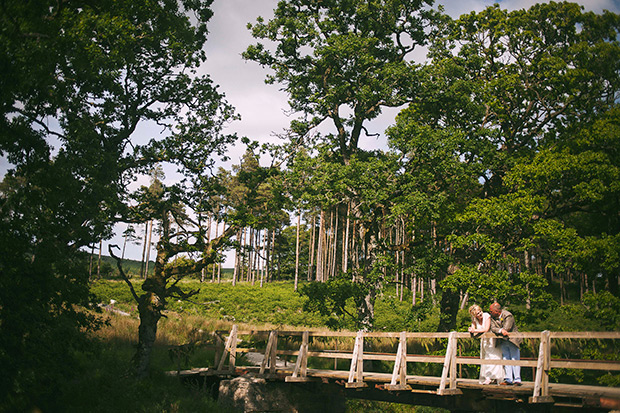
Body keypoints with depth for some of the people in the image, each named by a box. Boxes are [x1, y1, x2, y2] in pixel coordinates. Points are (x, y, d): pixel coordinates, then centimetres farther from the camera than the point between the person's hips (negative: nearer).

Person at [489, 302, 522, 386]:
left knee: (515, 359, -3)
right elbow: (493, 328, -13)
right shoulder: (492, 317, -1)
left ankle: (517, 380, 1)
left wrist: (496, 330, -12)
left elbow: (506, 329, -24)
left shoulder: (508, 316, -19)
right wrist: (500, 330, -33)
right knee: (506, 360, 5)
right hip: (503, 342, 5)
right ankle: (508, 379, 8)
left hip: (512, 340, -5)